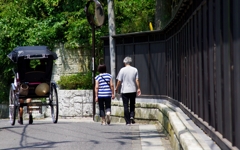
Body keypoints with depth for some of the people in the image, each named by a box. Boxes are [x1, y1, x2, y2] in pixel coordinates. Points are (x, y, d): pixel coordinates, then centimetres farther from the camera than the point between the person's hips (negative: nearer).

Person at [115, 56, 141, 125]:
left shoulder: (122, 70, -6)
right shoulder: (135, 70, 0)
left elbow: (119, 81, -4)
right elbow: (137, 80, -1)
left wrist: (116, 88, 10)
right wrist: (138, 89, 9)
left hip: (124, 91, -2)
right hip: (133, 90, 2)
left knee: (126, 106, 4)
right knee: (132, 105, 18)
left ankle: (128, 121, 2)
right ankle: (132, 116, -5)